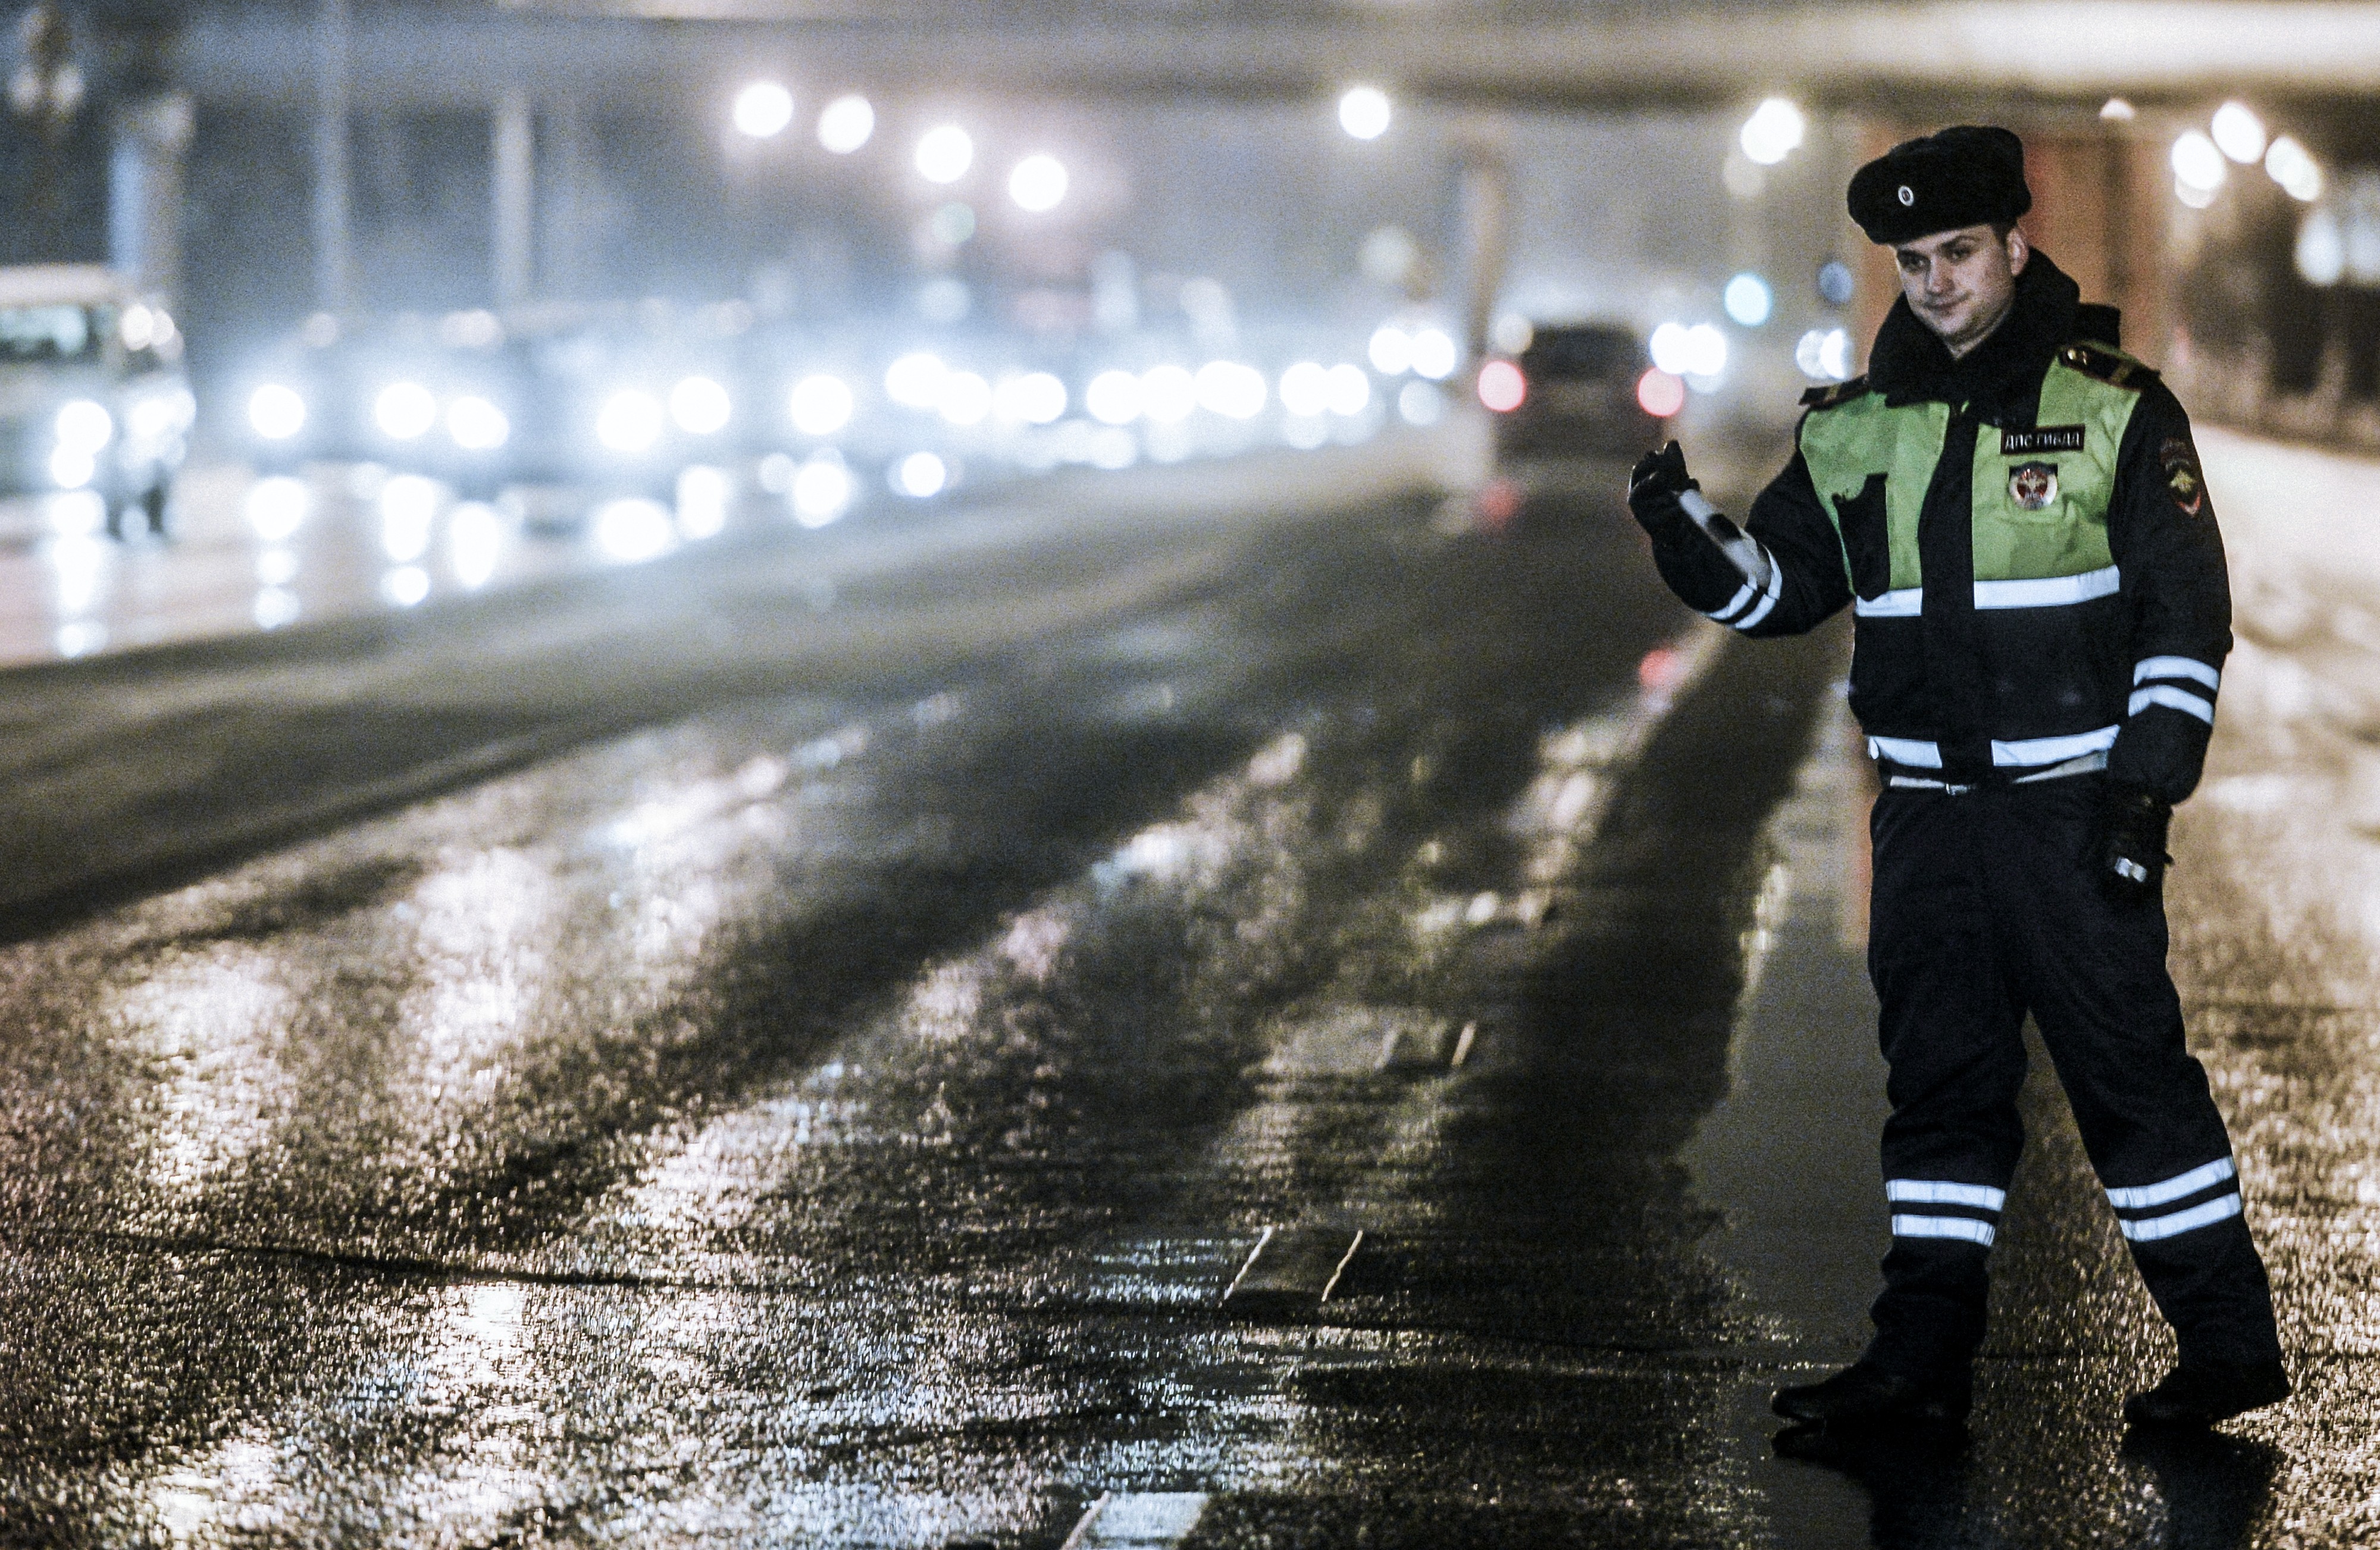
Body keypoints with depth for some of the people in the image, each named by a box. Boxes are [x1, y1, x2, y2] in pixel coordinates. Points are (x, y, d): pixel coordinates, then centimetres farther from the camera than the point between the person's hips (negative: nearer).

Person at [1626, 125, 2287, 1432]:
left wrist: (2148, 784, -11)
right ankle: (1924, 1357, 12)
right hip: (1927, 811, 5)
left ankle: (2228, 1344, 7)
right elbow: (1776, 585, 14)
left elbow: (2186, 614, -3)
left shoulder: (2114, 411, -3)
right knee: (1938, 1077, 7)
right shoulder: (1856, 432, 9)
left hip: (2074, 805, -5)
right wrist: (1681, 531, -6)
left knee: (2127, 1068, -3)